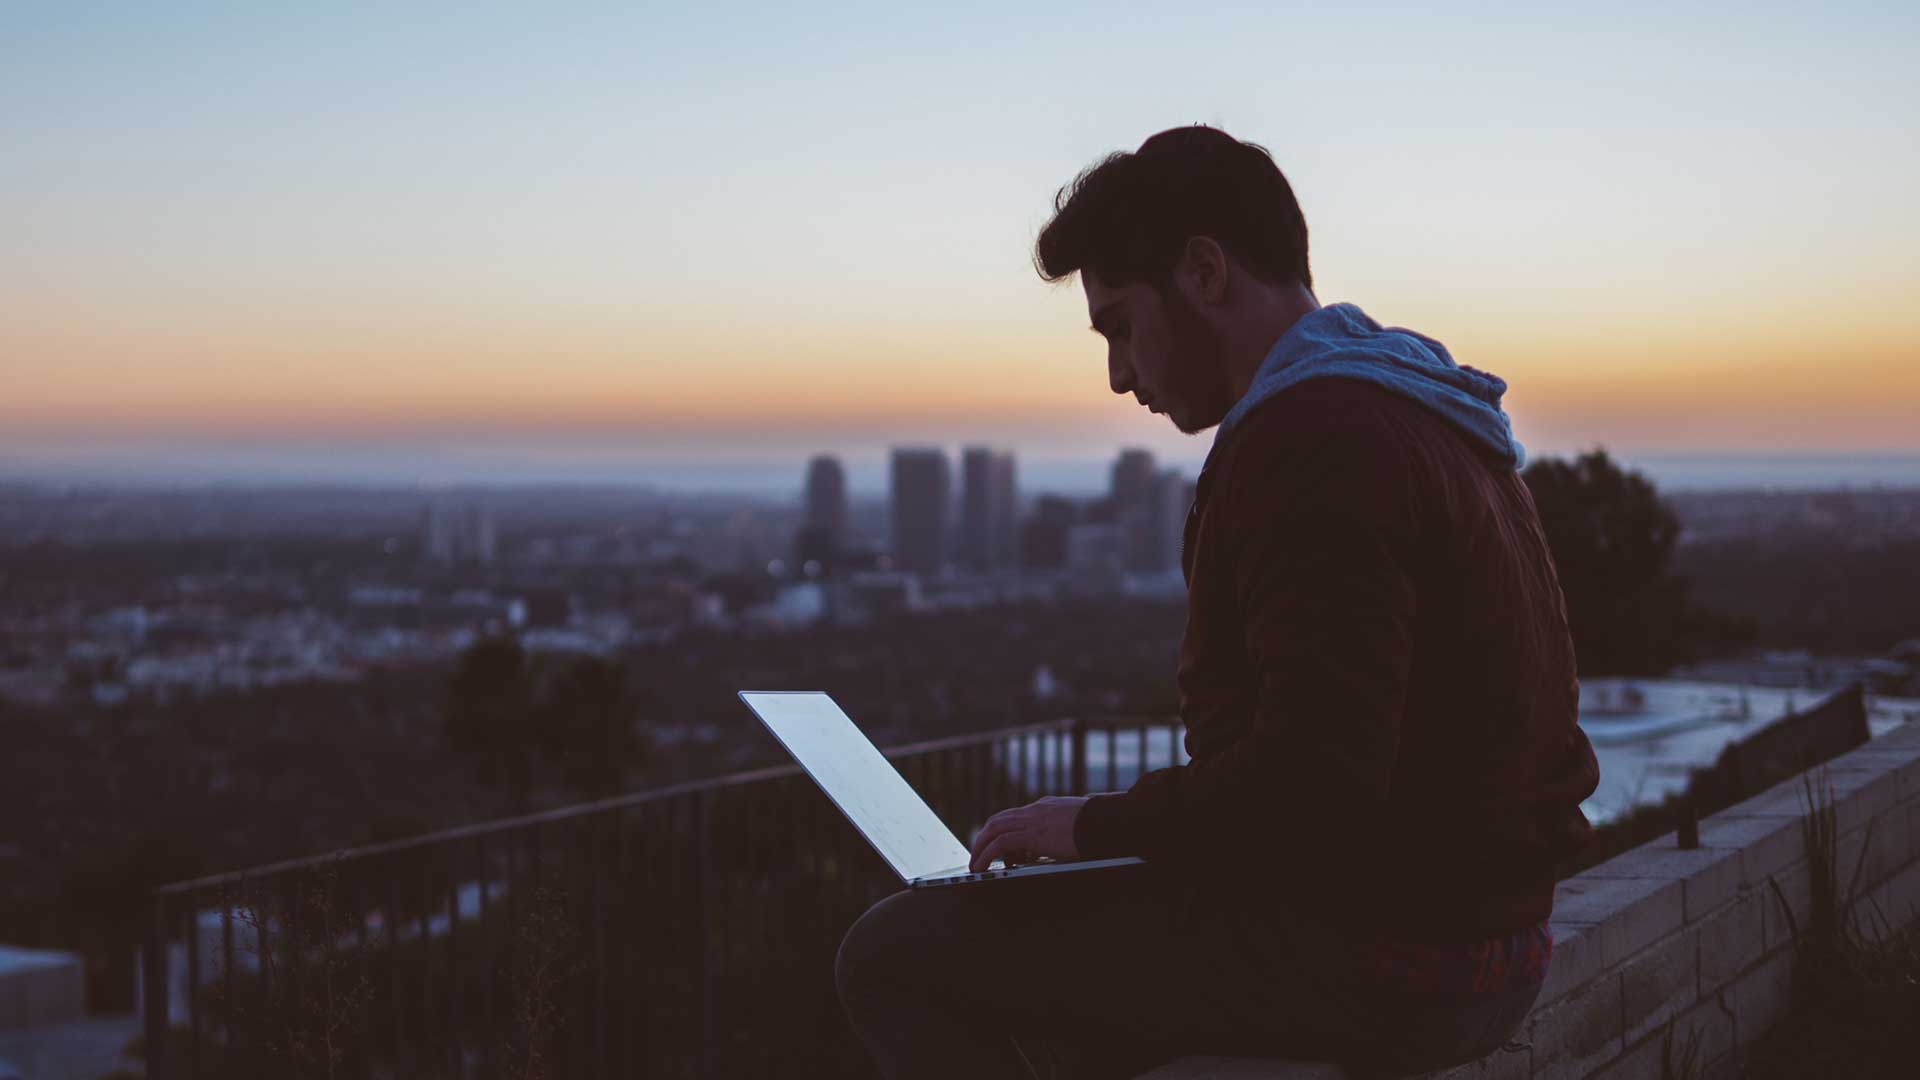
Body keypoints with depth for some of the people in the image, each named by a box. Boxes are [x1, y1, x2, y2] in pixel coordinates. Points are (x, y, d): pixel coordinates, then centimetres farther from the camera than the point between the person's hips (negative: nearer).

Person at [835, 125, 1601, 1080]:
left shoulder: (1311, 438, -19)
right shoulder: (1419, 414, 14)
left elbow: (1313, 773, -27)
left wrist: (1100, 824, -12)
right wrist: (1139, 822, 13)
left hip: (1367, 960, -10)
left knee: (897, 955, -5)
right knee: (1080, 929, 31)